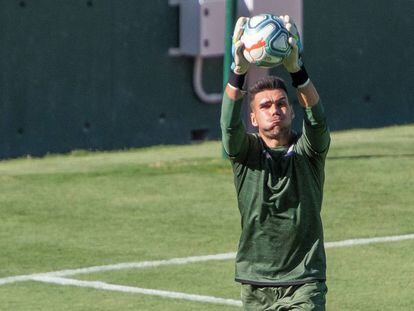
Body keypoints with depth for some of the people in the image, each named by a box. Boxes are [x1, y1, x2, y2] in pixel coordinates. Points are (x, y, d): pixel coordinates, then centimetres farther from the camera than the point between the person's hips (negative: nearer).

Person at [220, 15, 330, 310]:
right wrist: (239, 70, -35)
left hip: (304, 284, -2)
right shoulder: (246, 153, 2)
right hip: (256, 284, 2)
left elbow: (317, 119, -19)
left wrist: (296, 68, -35)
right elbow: (230, 124, -18)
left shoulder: (308, 151, 1)